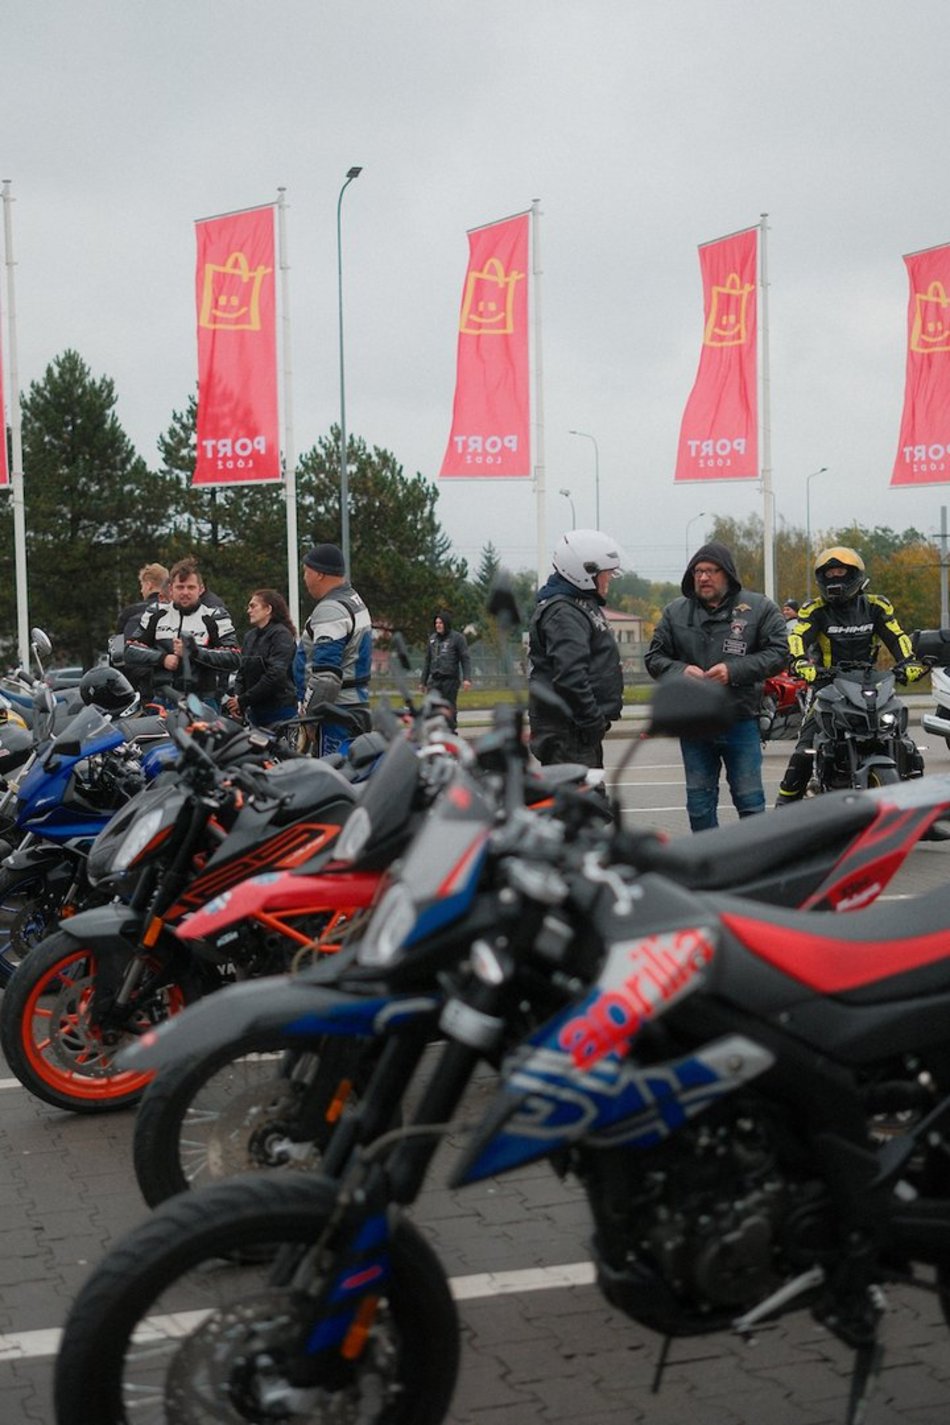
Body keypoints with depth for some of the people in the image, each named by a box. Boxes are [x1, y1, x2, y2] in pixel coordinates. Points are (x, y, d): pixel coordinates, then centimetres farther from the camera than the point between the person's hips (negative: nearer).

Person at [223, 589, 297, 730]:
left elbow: (276, 674, -16)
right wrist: (237, 695, -6)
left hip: (279, 709, -7)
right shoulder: (250, 636, 16)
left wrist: (243, 700, -15)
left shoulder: (281, 634, -7)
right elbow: (242, 670, 15)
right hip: (256, 710, 7)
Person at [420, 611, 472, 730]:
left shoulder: (457, 638, 0)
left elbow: (466, 659, -3)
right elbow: (427, 661, 20)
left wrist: (467, 678, -14)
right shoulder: (432, 638, 14)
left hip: (450, 679, -4)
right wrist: (424, 681, 19)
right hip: (435, 680, 4)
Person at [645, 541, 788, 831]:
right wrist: (681, 671, -12)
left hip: (741, 721, -3)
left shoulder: (760, 608, 1)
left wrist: (734, 671, -16)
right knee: (699, 804, 9)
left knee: (750, 801, 2)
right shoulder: (675, 612, 8)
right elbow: (655, 657, 10)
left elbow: (778, 653, -4)